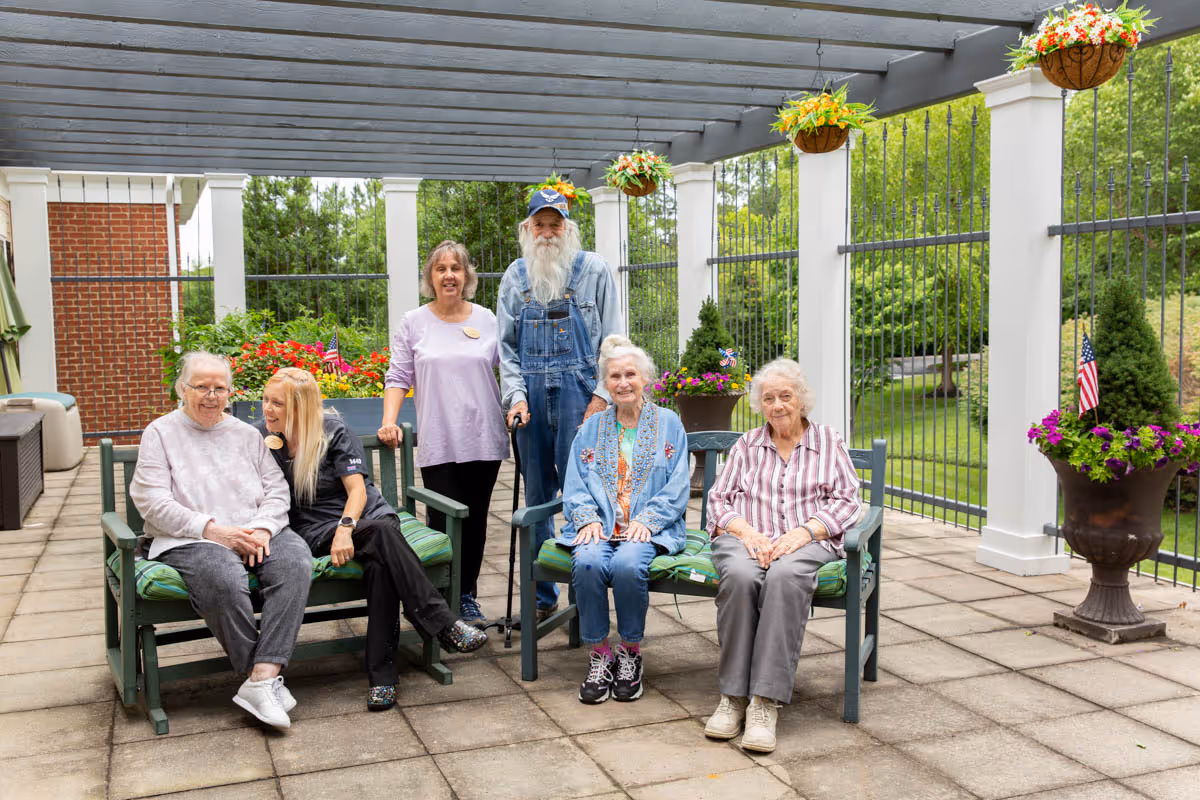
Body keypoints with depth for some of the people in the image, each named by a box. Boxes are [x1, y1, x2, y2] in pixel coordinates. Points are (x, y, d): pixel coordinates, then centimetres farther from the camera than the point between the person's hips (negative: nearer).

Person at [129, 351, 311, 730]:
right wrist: (213, 530, -14)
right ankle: (264, 673, -21)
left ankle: (262, 679, -34)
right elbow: (153, 503, -4)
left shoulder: (246, 434, 20)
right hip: (189, 540, -4)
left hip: (255, 532, 4)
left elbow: (276, 489, 13)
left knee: (295, 561, -29)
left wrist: (262, 528, -9)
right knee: (224, 577, -37)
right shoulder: (160, 433, 8)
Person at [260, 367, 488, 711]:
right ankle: (443, 625, -39)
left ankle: (382, 674, -35)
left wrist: (346, 527, -23)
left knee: (379, 563, -36)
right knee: (381, 532, -35)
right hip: (316, 530, -1)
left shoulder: (333, 429, 0)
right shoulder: (260, 436, 6)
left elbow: (357, 489, -5)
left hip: (366, 514, 1)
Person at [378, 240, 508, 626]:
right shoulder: (414, 323, 6)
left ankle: (467, 597, 20)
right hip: (438, 445, -2)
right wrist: (389, 421, -8)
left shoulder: (486, 320, 9)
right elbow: (399, 376, 4)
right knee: (444, 523, -4)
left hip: (484, 441, 2)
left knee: (475, 522, 8)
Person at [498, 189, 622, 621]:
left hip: (579, 390, -3)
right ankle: (543, 596, 20)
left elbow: (613, 340, 0)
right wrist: (515, 395, -1)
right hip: (531, 394, 4)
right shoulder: (515, 276, 12)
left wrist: (603, 394, -9)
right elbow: (506, 345, 12)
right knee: (537, 494, 9)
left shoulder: (594, 269, 2)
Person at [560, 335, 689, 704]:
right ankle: (599, 653, -14)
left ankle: (630, 653, -11)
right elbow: (574, 487, 12)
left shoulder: (668, 424, 11)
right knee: (588, 563, -31)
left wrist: (646, 520, -11)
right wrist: (588, 519, -8)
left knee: (627, 564, -33)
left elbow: (676, 488, 4)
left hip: (648, 527, -2)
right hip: (598, 526, 2)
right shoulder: (592, 428, 18)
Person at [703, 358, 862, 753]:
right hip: (746, 538, 1)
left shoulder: (829, 442, 17)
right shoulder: (746, 445, 21)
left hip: (806, 541, -1)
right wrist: (748, 532, -9)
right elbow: (718, 499, 13)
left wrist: (801, 532, -11)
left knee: (784, 577, -38)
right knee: (740, 576, -36)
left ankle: (766, 702, -37)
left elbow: (847, 501, 7)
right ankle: (733, 695, -29)